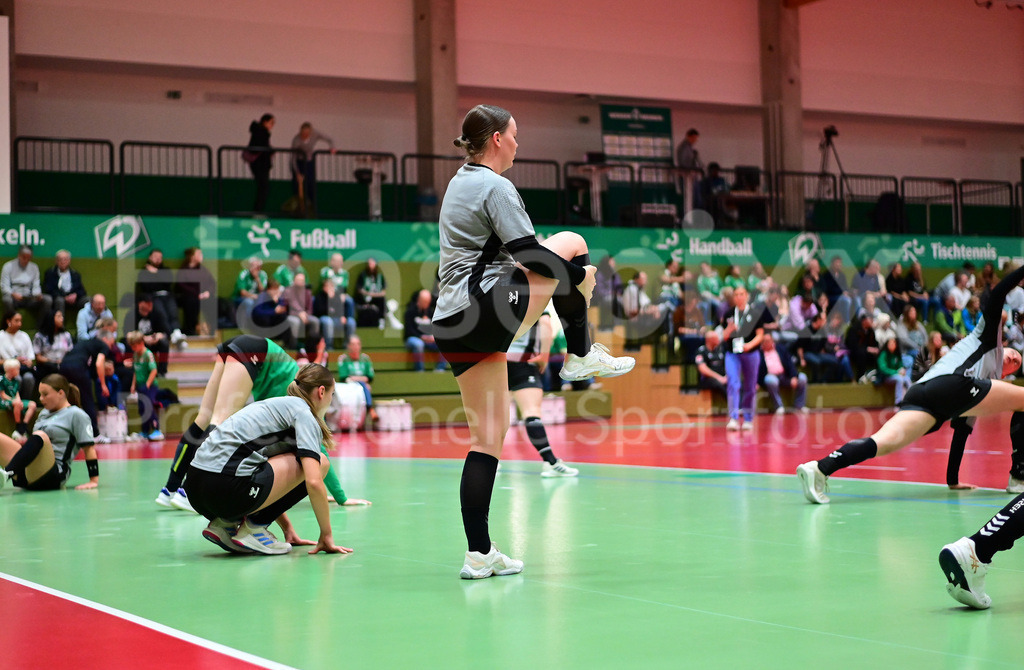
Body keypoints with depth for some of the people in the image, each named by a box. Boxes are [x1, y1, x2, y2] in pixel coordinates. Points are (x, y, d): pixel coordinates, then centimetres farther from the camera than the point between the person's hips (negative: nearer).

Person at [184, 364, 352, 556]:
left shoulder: (278, 404, 28)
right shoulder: (303, 413, 1)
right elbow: (314, 482, -11)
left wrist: (287, 528, 36)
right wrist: (326, 535, 0)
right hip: (227, 488, -9)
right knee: (319, 463, 4)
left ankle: (224, 523, 14)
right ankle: (254, 526, 1)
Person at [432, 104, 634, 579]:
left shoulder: (459, 183, 22)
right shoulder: (495, 186, -7)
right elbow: (526, 251, -15)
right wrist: (580, 275, -2)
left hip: (450, 322, 9)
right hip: (490, 310, -9)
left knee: (487, 437, 9)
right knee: (571, 245, 9)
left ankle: (479, 553, 5)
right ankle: (581, 355, 11)